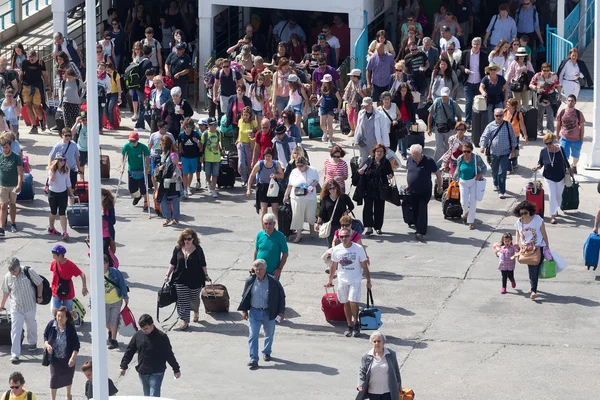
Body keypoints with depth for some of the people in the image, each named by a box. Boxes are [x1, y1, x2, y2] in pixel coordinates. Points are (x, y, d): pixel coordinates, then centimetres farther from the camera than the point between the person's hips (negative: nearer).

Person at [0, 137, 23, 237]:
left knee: (12, 204, 15)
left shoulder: (16, 157, -8)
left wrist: (19, 185, -24)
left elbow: (20, 172, -12)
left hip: (13, 186, -1)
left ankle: (13, 224, 33)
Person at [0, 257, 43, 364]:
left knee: (31, 325, 21)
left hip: (30, 306, 0)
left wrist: (39, 296, -2)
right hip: (16, 308, 0)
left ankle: (32, 342, 49)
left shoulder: (29, 272, -17)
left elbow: (39, 284, -3)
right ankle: (15, 354, -6)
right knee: (15, 330, -7)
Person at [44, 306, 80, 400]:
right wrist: (47, 344, -16)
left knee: (68, 377, 20)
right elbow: (45, 336, 4)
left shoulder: (70, 328, -20)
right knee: (54, 378, -8)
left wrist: (73, 358, -27)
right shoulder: (51, 325, -14)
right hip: (54, 358, 0)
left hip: (67, 358, 0)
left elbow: (76, 345, -17)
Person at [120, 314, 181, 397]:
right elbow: (129, 351, 9)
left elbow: (169, 354, -4)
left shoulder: (162, 337, -10)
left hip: (156, 373, -5)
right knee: (147, 395, 15)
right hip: (142, 373, 5)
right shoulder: (138, 335, 1)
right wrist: (123, 366, 8)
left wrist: (176, 369, 3)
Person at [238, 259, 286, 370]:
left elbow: (281, 296, -2)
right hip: (254, 312, 0)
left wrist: (281, 311, -5)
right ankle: (253, 359, -7)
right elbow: (245, 296, 9)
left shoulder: (273, 281, -9)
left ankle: (267, 352, 40)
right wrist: (244, 310, 4)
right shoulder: (250, 281, -3)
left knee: (269, 335, 16)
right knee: (253, 336, -7)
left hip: (269, 313, 0)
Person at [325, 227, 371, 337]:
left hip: (355, 279, -3)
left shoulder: (358, 249, -10)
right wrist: (330, 280, 15)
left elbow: (364, 266, -3)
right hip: (342, 280, 3)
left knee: (353, 302, -15)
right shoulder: (336, 250, -2)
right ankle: (350, 326, 19)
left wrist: (368, 280, -2)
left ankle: (356, 323, 5)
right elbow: (333, 266, 11)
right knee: (346, 303, 8)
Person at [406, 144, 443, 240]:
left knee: (422, 210, -12)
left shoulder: (428, 161, -13)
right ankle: (418, 228, 22)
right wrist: (408, 185, 17)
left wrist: (439, 187, -2)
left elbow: (438, 173, -5)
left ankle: (420, 232, -15)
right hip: (413, 191, 5)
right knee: (415, 211, 10)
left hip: (425, 192, -5)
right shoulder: (409, 160, 2)